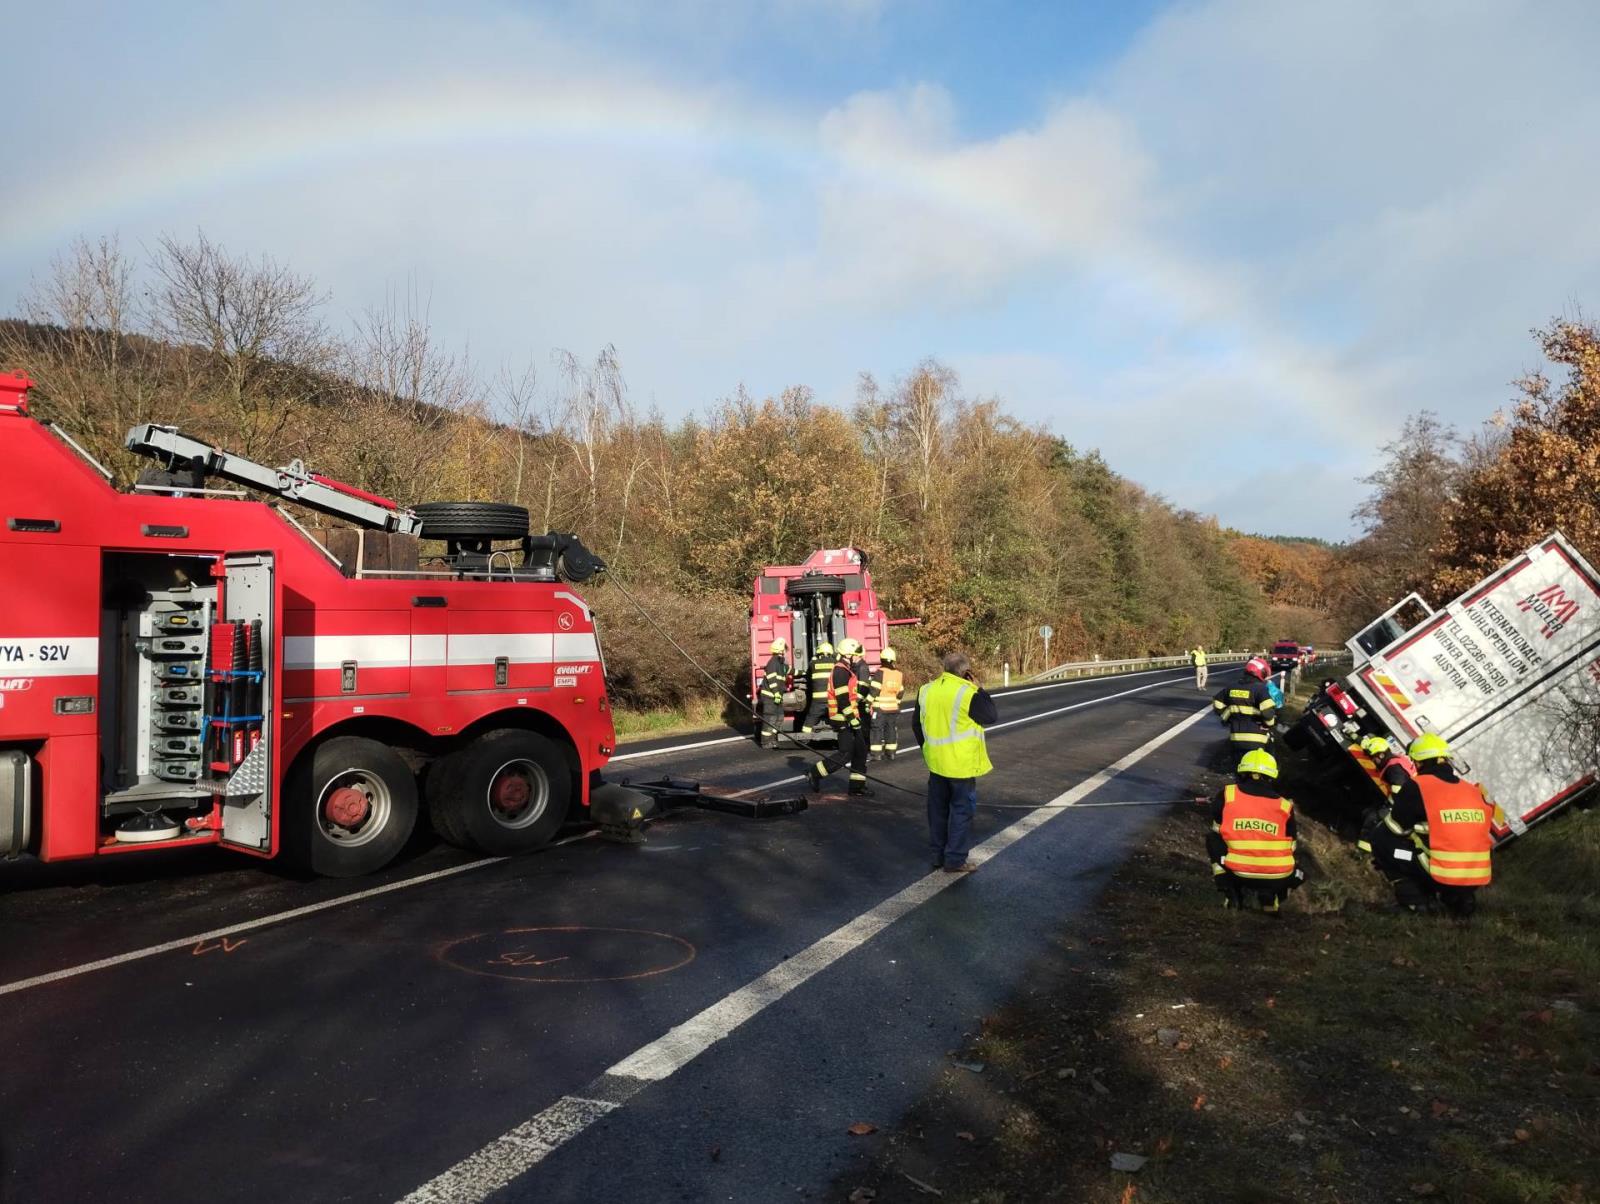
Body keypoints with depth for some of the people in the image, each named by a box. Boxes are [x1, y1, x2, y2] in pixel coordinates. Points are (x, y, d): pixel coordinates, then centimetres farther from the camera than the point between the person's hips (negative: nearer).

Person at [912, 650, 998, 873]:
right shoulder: (968, 693, -17)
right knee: (962, 809, 5)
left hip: (936, 762, 6)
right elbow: (992, 718, -6)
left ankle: (938, 855, 25)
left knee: (938, 809, 16)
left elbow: (916, 724, 12)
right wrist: (980, 690, 0)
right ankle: (955, 860, 8)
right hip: (962, 763, -6)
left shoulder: (926, 691, 3)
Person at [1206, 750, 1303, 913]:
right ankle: (1271, 898, 12)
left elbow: (1218, 830, 20)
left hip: (1237, 875, -2)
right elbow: (1290, 848, 19)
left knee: (1213, 838, 25)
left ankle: (1232, 892, 17)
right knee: (1298, 874, 36)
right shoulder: (1285, 806, 8)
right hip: (1277, 880, 2)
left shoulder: (1226, 795, 4)